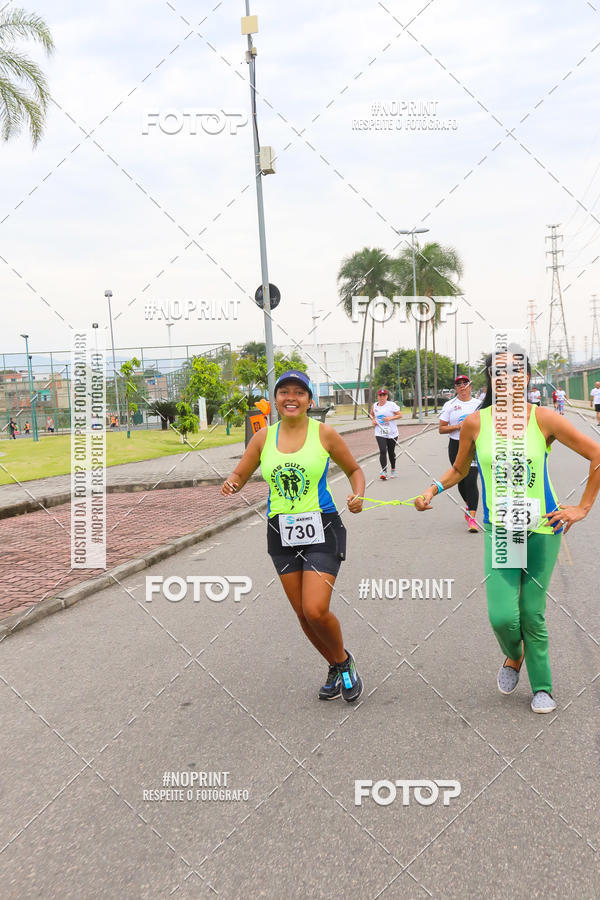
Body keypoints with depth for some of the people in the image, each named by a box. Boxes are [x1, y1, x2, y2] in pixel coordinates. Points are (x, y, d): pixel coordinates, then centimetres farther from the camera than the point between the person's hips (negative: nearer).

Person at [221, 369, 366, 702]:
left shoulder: (323, 434, -2)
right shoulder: (264, 437, 5)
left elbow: (354, 469, 9)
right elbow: (239, 475, 12)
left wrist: (358, 495, -11)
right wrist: (230, 485, -12)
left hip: (320, 529, -4)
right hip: (281, 532, 4)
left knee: (316, 610, -15)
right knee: (303, 613, 8)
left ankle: (345, 662, 15)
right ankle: (335, 668, 33)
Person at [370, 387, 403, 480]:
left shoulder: (392, 405, -6)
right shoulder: (374, 406, 6)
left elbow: (400, 415, -7)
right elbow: (371, 414, 25)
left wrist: (390, 418, -19)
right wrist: (373, 419, 4)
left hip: (392, 433, -1)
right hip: (380, 433, 1)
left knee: (391, 452, 10)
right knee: (383, 451, -15)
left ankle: (393, 470, 32)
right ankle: (384, 471, -18)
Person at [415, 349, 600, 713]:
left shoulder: (543, 419, -9)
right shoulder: (475, 423, -4)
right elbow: (459, 470, 13)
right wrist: (432, 490, -3)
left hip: (542, 528, -1)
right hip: (499, 530, 1)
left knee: (532, 614, 4)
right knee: (502, 615, -8)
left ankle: (542, 687, 27)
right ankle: (513, 657, 28)